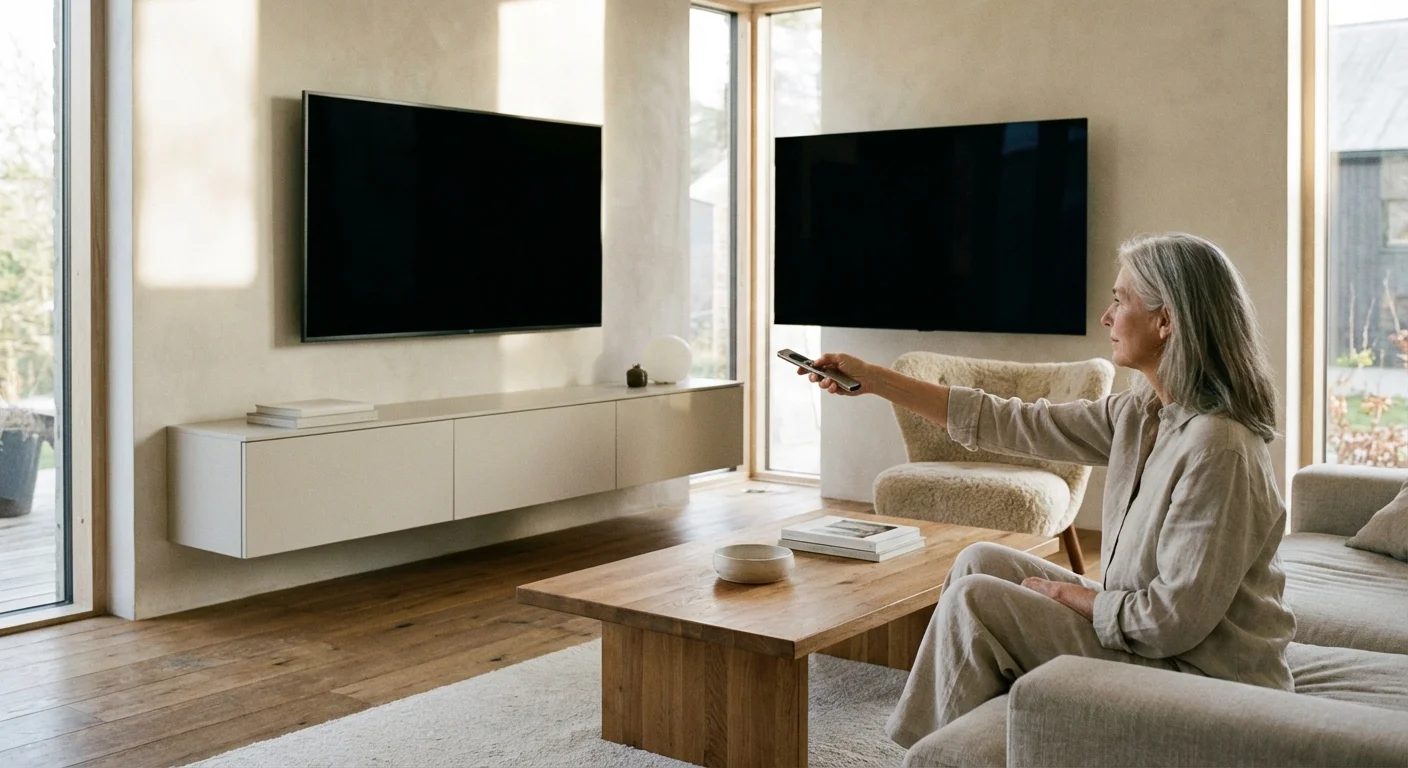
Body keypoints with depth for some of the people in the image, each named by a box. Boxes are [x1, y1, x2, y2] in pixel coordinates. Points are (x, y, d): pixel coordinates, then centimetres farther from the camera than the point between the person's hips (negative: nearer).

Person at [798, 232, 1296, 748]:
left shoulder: (1217, 446, -26)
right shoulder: (1140, 415, 1)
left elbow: (1174, 618, -26)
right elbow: (1014, 425, 5)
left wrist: (1068, 594, -10)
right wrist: (873, 380, 7)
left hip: (1202, 672, -8)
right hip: (1149, 640, 8)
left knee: (974, 600, -11)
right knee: (980, 562, 6)